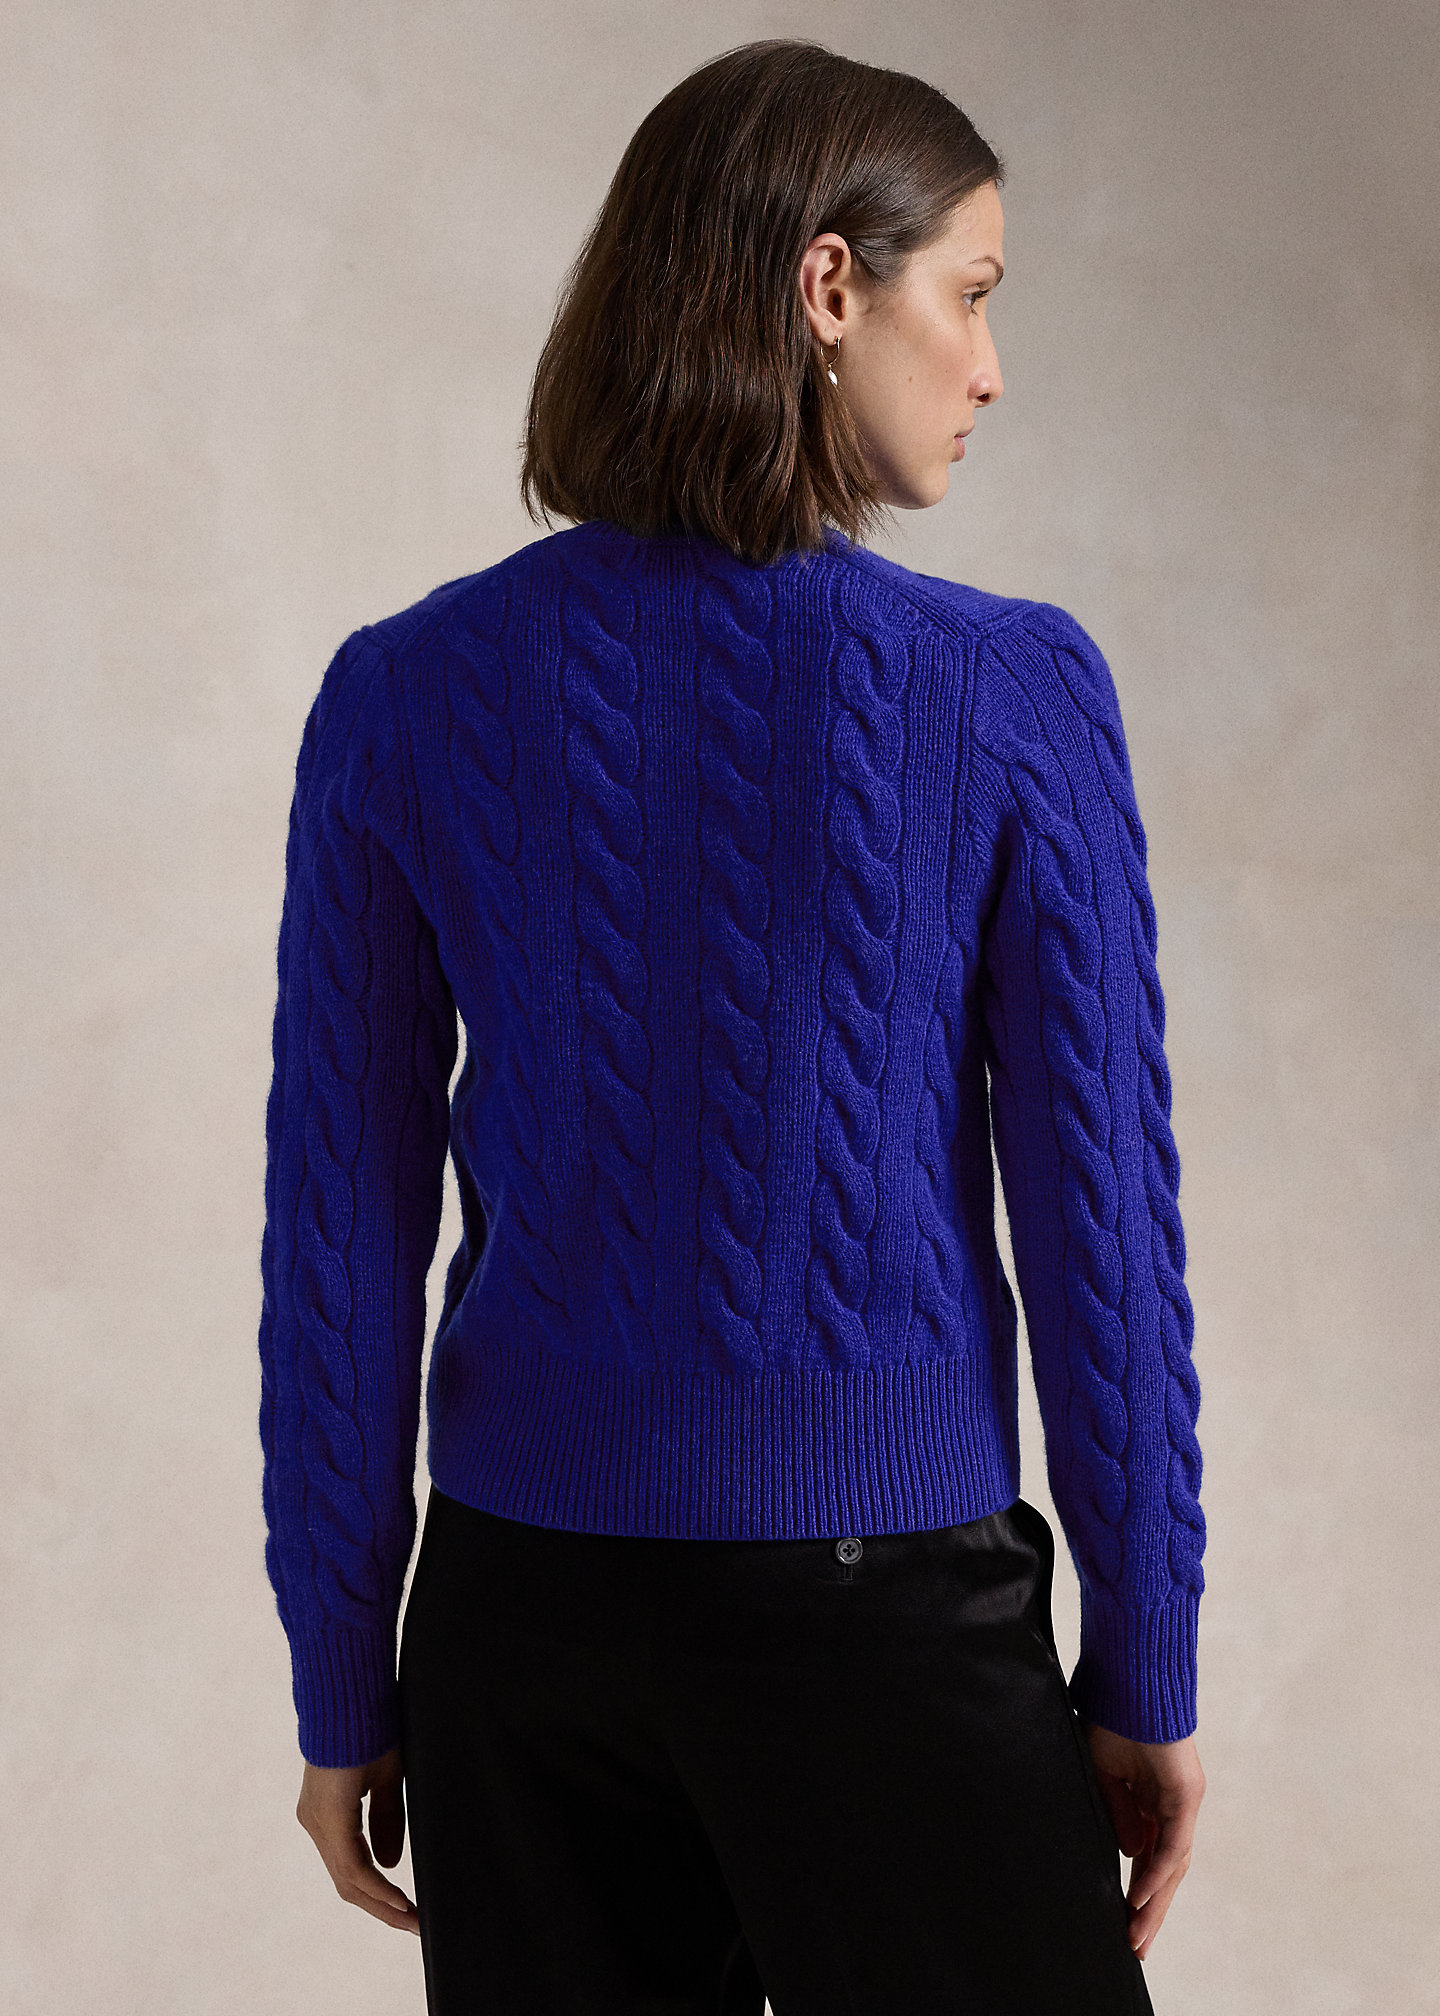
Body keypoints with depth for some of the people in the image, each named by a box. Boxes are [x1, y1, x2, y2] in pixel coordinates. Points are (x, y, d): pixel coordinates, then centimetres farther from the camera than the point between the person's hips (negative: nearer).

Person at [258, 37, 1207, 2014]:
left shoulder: (406, 695, -5)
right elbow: (1101, 1211, -9)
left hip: (528, 1620, 3)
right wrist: (1146, 1681, 3)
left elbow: (339, 1241, -2)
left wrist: (345, 1686, 8)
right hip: (886, 1614, -3)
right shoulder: (1010, 690, -12)